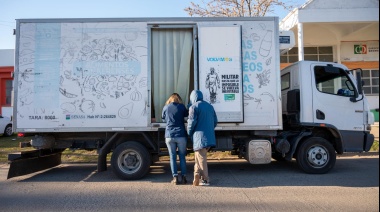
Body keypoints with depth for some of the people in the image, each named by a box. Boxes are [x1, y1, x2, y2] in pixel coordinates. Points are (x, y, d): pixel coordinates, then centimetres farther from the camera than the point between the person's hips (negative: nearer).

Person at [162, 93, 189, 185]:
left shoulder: (165, 107, 5)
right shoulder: (182, 107, 1)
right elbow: (186, 114, 18)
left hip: (169, 136, 1)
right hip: (181, 135, 0)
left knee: (172, 157, 6)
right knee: (182, 156, 8)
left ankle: (175, 178, 4)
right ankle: (183, 177, 10)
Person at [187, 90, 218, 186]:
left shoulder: (194, 107, -5)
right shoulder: (210, 106, 16)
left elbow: (192, 122, -11)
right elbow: (215, 121, 17)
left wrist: (189, 133, 5)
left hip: (199, 137, -7)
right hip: (209, 137, 7)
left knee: (201, 159, 0)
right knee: (199, 157, 16)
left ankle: (205, 180, 3)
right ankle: (197, 177, 18)